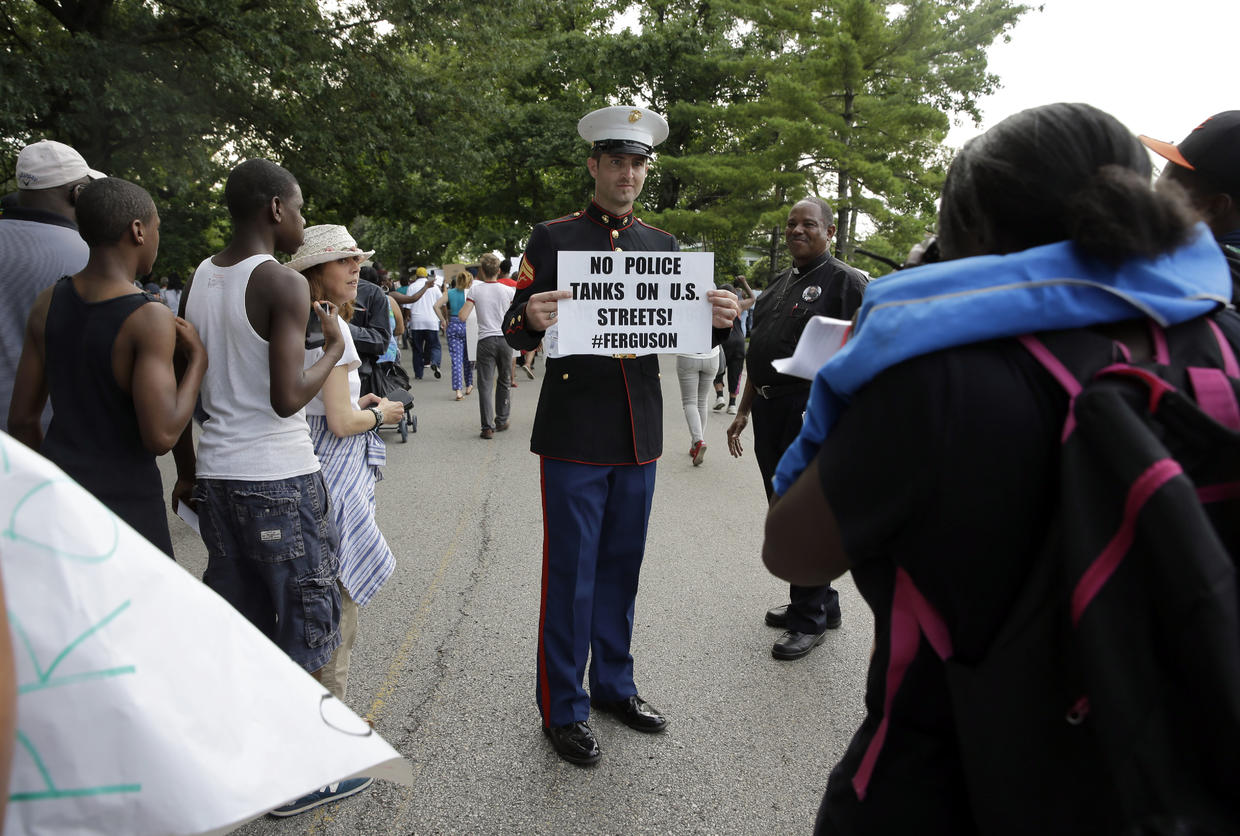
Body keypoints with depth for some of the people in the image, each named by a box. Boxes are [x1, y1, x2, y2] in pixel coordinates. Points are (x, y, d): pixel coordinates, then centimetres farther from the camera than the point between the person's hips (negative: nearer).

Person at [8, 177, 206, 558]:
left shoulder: (48, 304, 0)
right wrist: (198, 359, -12)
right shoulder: (150, 319, -19)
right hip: (124, 504, -6)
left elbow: (21, 418, 5)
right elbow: (161, 436, -24)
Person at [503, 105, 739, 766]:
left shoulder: (662, 246, 11)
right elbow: (516, 332, -2)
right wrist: (531, 321, -25)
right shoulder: (551, 239, -1)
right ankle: (563, 708, 19)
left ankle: (615, 686, 32)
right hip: (574, 435, -4)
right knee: (570, 575, 3)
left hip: (639, 435, 4)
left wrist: (718, 321, -9)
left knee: (621, 568, 15)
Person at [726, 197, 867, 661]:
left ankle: (811, 618, 13)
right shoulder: (780, 285, 19)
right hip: (768, 410, 8)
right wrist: (743, 411, 20)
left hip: (812, 413, -8)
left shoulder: (846, 281, -5)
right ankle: (821, 602, 29)